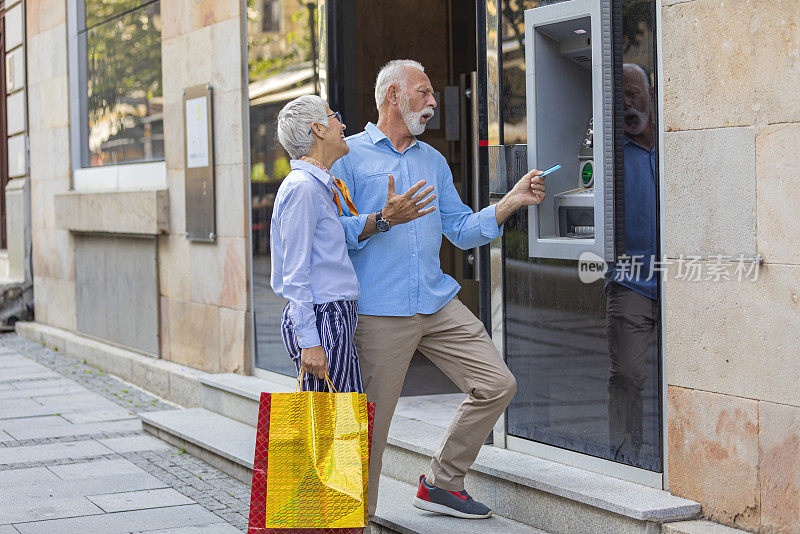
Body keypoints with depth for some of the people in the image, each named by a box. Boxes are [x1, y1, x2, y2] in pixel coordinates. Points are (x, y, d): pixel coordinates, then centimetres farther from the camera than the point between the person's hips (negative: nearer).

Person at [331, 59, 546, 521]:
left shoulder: (434, 160, 20)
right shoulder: (349, 155, 1)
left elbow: (462, 231, 17)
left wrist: (512, 202, 6)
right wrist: (383, 220, -22)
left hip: (438, 303, 6)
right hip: (380, 311, -6)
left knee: (497, 385, 1)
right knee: (371, 420, -3)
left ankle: (441, 484, 17)